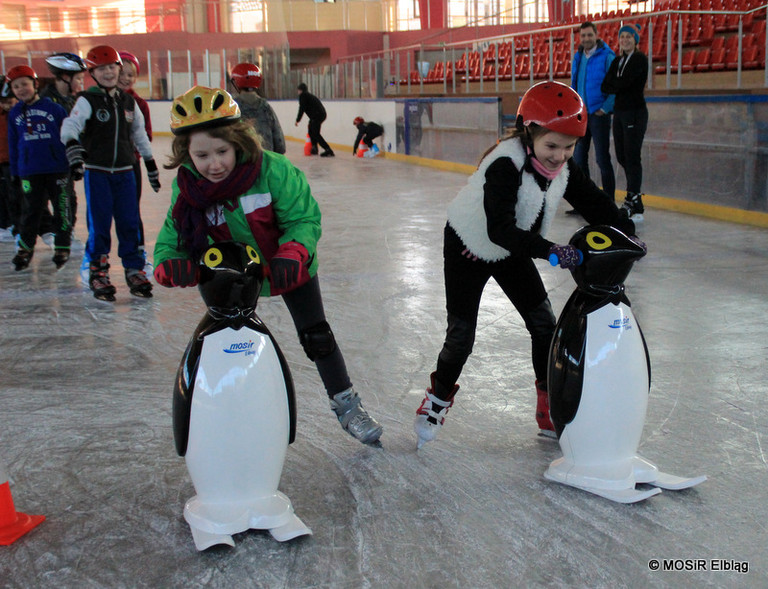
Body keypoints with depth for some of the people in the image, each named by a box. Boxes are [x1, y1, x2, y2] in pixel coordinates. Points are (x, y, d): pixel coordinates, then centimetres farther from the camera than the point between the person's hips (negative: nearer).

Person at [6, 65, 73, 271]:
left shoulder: (54, 108, -2)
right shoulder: (14, 114, 8)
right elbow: (13, 144, 13)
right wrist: (14, 171, 12)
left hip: (58, 168, -2)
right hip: (29, 171, 2)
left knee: (62, 208, 3)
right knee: (30, 210, 8)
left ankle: (62, 247, 15)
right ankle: (25, 247, 21)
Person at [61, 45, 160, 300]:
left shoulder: (128, 102, 11)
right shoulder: (87, 101, -4)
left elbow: (140, 135, 20)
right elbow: (70, 126, -19)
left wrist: (151, 165, 23)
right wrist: (74, 151, -38)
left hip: (124, 171, 4)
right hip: (96, 171, -3)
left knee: (129, 222, 2)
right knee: (99, 224, -3)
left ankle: (134, 270, 12)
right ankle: (98, 272, 9)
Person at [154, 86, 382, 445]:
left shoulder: (272, 170, -31)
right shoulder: (187, 187, -20)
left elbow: (304, 218, -25)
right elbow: (172, 237, -14)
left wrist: (293, 253, -44)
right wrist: (170, 264, -38)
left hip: (288, 269, -2)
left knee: (316, 337, 5)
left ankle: (346, 405, 24)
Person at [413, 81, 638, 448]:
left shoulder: (564, 166, -13)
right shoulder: (505, 164, -35)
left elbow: (595, 203, -8)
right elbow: (500, 229, -43)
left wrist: (624, 234, -26)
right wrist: (551, 251, -53)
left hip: (512, 252, 6)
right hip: (468, 248, -6)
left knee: (544, 323, 1)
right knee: (461, 335, -1)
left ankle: (550, 407, 15)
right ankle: (438, 398, 26)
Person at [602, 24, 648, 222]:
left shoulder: (639, 59, -8)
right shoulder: (617, 61, 15)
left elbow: (624, 83, -18)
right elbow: (605, 86, 4)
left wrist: (613, 85, 0)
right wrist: (619, 86, -11)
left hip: (635, 112, -8)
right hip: (619, 111, 8)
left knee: (632, 156, -10)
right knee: (621, 156, 10)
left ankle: (636, 207, -9)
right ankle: (634, 193, 26)